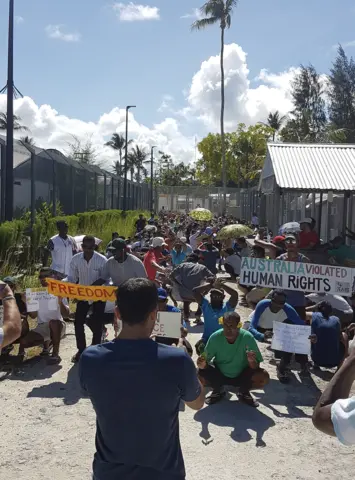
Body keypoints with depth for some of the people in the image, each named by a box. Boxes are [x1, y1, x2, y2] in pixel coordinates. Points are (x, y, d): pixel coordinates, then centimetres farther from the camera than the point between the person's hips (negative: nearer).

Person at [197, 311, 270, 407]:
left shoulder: (247, 337, -25)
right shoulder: (215, 337, -23)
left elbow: (256, 367, -20)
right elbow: (206, 361, -17)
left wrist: (252, 361, -43)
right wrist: (203, 365, -40)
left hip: (242, 376, 0)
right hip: (219, 374, 1)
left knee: (263, 377, -27)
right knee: (200, 374, -27)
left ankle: (244, 392, 7)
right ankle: (218, 390, 7)